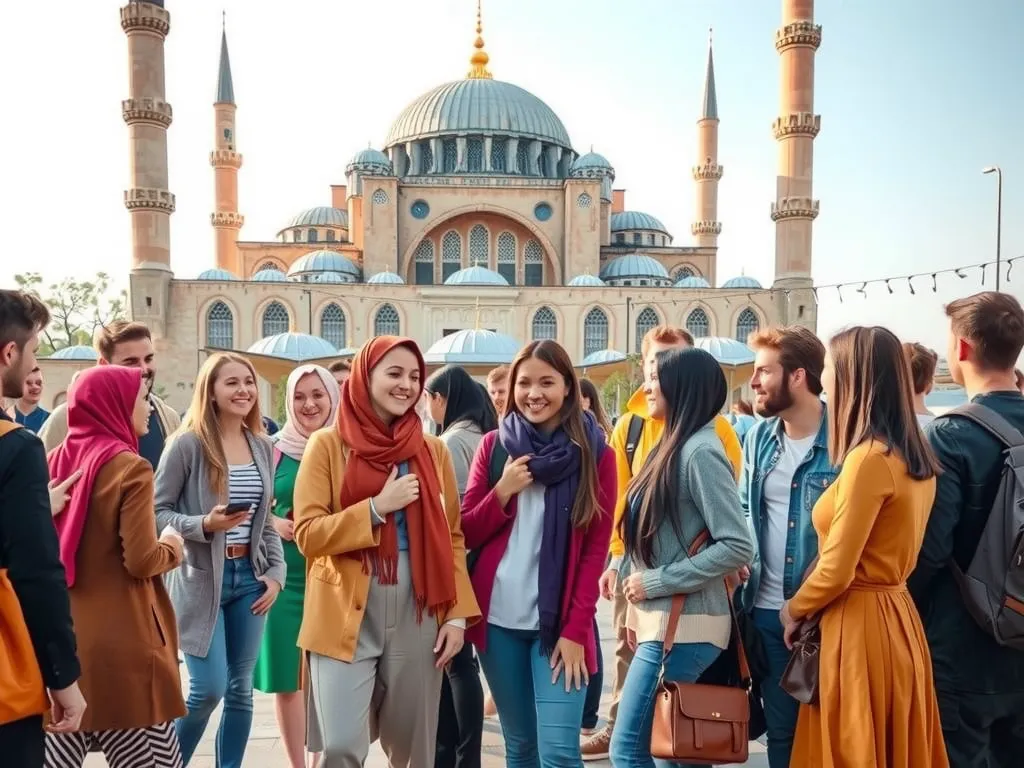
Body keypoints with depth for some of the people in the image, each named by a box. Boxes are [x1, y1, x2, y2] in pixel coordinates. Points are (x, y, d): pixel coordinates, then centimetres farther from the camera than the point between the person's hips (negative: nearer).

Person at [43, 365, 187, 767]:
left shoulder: (57, 460, 6)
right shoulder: (130, 467, -12)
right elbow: (142, 560, -16)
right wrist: (171, 548, 3)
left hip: (61, 636, 7)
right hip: (119, 644, -6)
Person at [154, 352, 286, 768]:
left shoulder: (262, 446, 6)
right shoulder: (187, 444, -11)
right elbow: (156, 512, -8)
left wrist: (276, 571, 3)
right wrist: (204, 524, -22)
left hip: (249, 576, 5)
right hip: (201, 579, -5)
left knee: (240, 688, 10)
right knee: (208, 688, -6)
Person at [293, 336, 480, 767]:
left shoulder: (433, 450, 8)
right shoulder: (329, 445, -1)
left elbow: (452, 538, 9)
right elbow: (307, 534, -6)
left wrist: (458, 614, 2)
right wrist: (377, 507, -15)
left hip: (418, 615, 3)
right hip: (347, 616, -3)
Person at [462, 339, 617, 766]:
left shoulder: (594, 453, -2)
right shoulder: (493, 445, 4)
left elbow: (596, 548, -3)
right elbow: (466, 534, 5)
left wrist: (576, 629, -9)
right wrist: (503, 492, -12)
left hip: (560, 622, -2)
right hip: (498, 618, 3)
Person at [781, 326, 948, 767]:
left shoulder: (869, 458, -20)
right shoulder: (915, 460, 7)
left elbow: (837, 570, -19)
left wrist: (794, 610, -1)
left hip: (860, 626, -9)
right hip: (896, 618, 9)